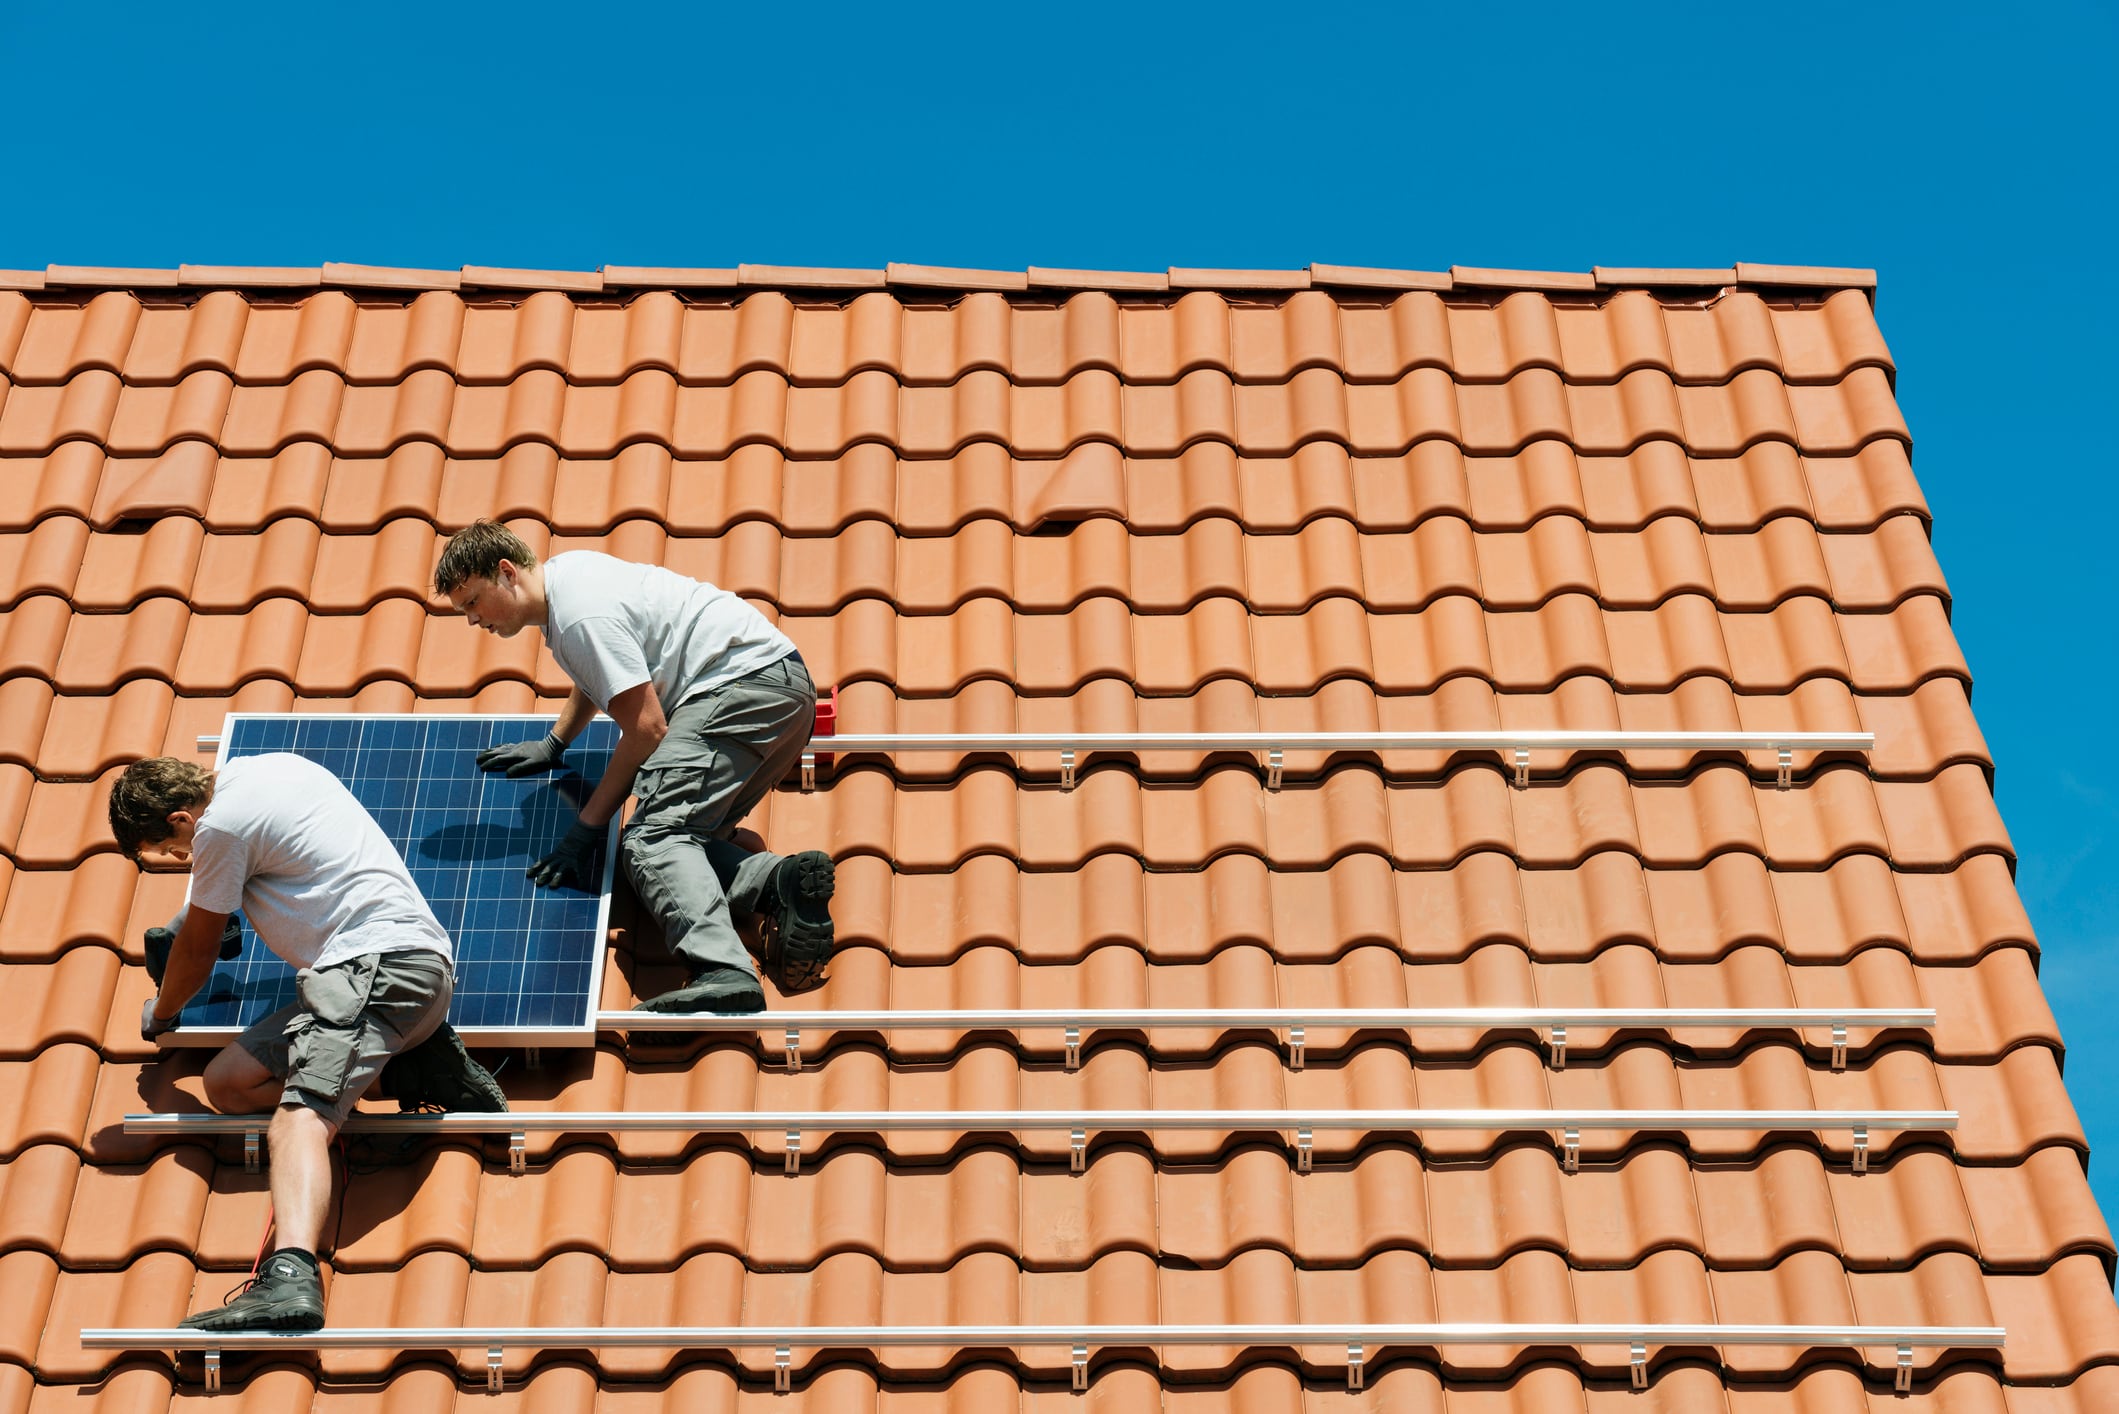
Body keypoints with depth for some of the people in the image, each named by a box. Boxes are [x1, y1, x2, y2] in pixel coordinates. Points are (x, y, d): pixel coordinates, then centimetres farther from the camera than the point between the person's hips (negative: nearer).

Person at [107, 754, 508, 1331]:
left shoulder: (220, 826, -4)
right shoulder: (273, 765, 22)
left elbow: (196, 952, 11)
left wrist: (159, 1013, 31)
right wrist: (191, 914, 56)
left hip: (377, 964, -9)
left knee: (297, 1122, -27)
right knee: (228, 1083, 8)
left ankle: (292, 1276, -50)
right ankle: (411, 1064, 3)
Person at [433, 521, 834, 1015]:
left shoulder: (581, 616, -15)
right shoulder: (565, 571, 17)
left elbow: (647, 728, -17)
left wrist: (584, 831, -11)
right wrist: (552, 745, 41)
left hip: (744, 683, -11)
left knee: (655, 837, -25)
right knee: (680, 840, 2)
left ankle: (723, 974, -47)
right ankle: (783, 879, -22)